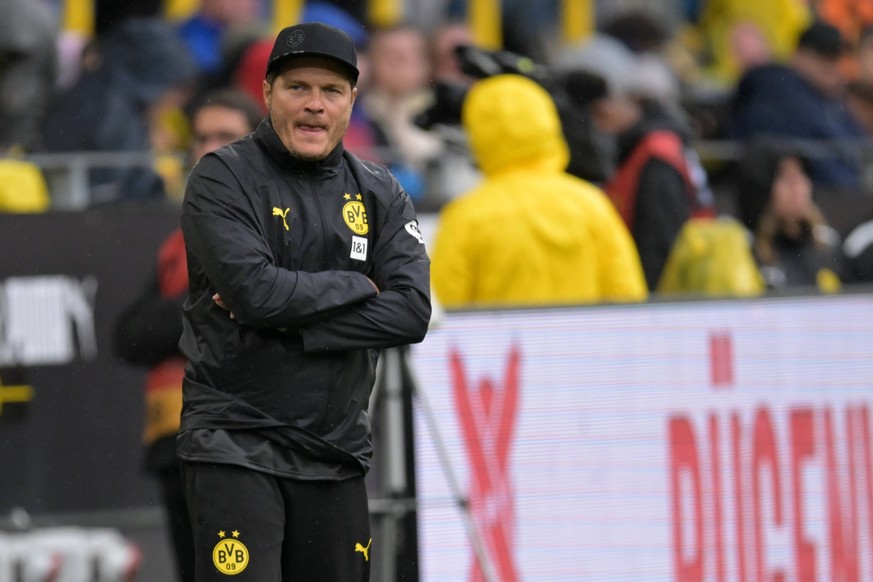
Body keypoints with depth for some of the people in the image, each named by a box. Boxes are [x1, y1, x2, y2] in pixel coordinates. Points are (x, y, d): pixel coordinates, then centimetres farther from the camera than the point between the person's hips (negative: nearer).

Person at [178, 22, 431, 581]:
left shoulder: (380, 194, 9)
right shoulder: (223, 178, -4)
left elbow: (412, 312, -4)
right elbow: (253, 288, -20)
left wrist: (289, 322, -13)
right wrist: (357, 286, -7)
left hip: (337, 452, 5)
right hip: (237, 444, -5)